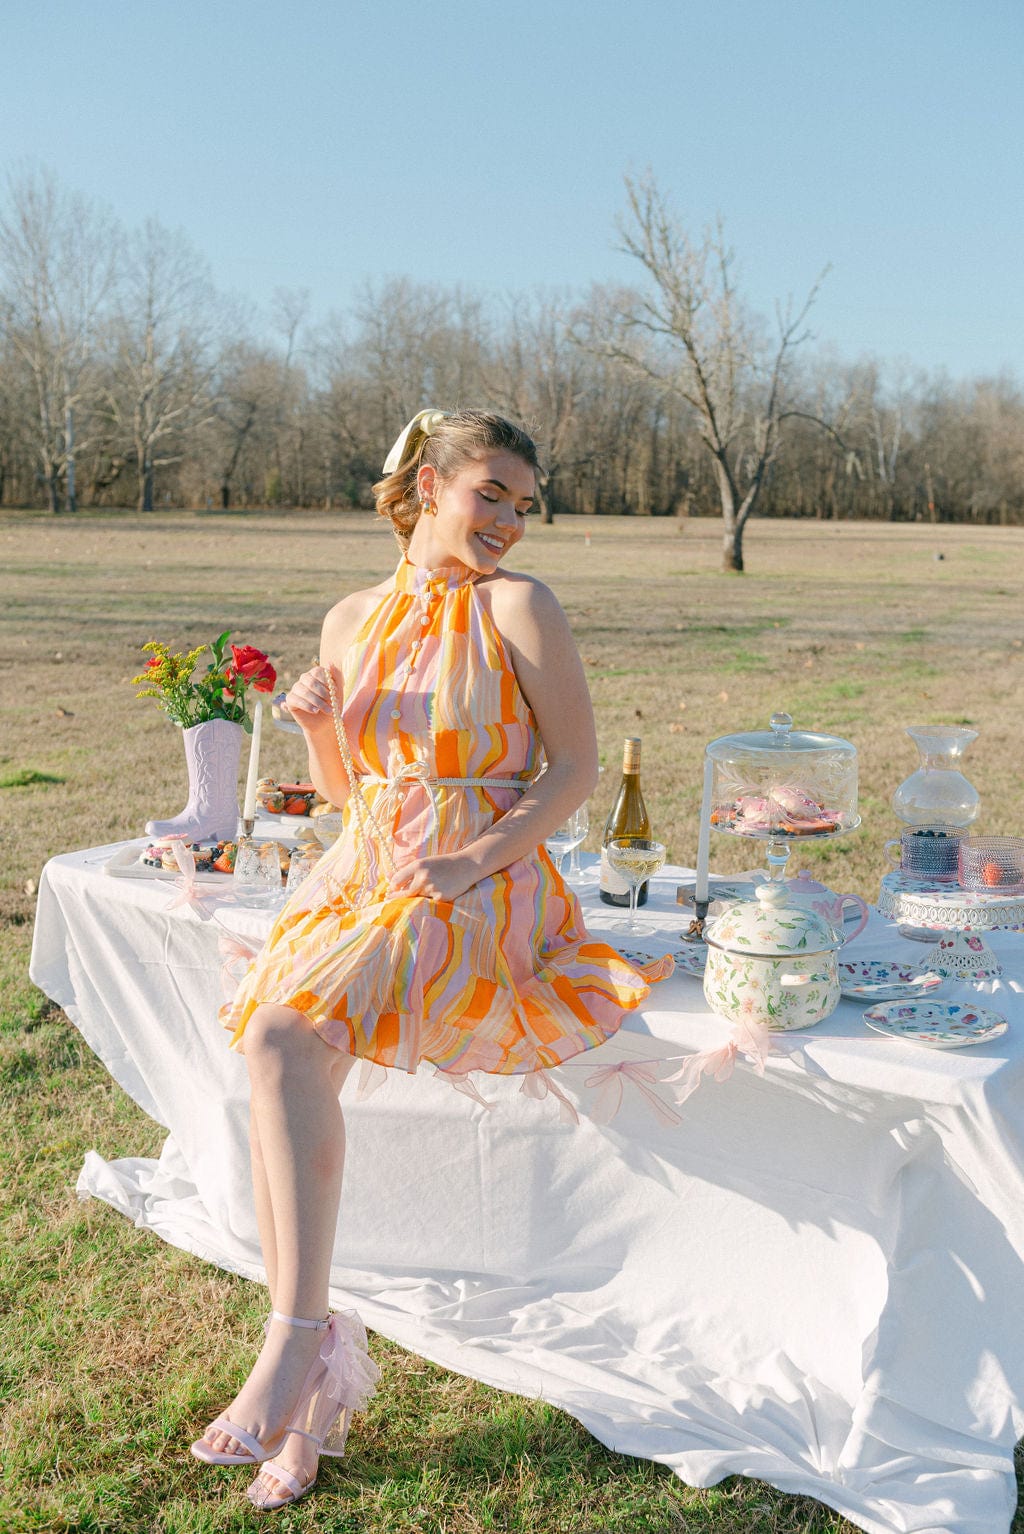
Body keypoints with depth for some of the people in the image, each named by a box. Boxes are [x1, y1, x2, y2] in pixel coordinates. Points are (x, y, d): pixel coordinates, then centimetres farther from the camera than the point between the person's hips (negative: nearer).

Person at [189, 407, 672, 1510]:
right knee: (271, 1058, -19)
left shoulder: (517, 608, -1)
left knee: (286, 1036, -28)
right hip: (360, 871, 5)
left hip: (476, 886, -5)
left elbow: (578, 767, -3)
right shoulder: (352, 619, 13)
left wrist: (472, 860, -14)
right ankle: (310, 1392, -8)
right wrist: (320, 725, -2)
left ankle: (299, 1338, -15)